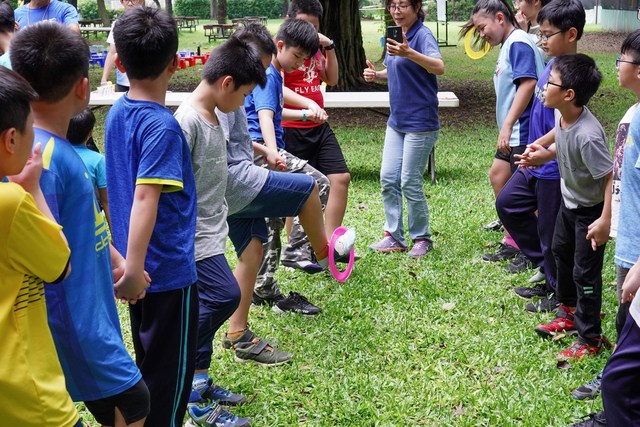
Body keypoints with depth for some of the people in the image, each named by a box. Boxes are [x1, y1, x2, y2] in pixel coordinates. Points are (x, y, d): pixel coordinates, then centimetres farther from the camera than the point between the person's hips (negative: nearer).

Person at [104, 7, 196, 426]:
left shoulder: (117, 113, 4)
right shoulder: (163, 126, -20)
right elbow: (145, 197, -28)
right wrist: (134, 268, -32)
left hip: (141, 267, 8)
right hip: (168, 268, -8)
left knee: (149, 360, 22)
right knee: (173, 368, 6)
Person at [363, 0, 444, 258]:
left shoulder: (423, 35, -15)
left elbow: (439, 67, -33)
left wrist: (409, 53, -49)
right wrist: (377, 74, 3)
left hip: (420, 122, -8)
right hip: (397, 120, 8)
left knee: (410, 182, -2)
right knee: (388, 179, 7)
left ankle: (421, 239, 14)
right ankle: (394, 236, 17)